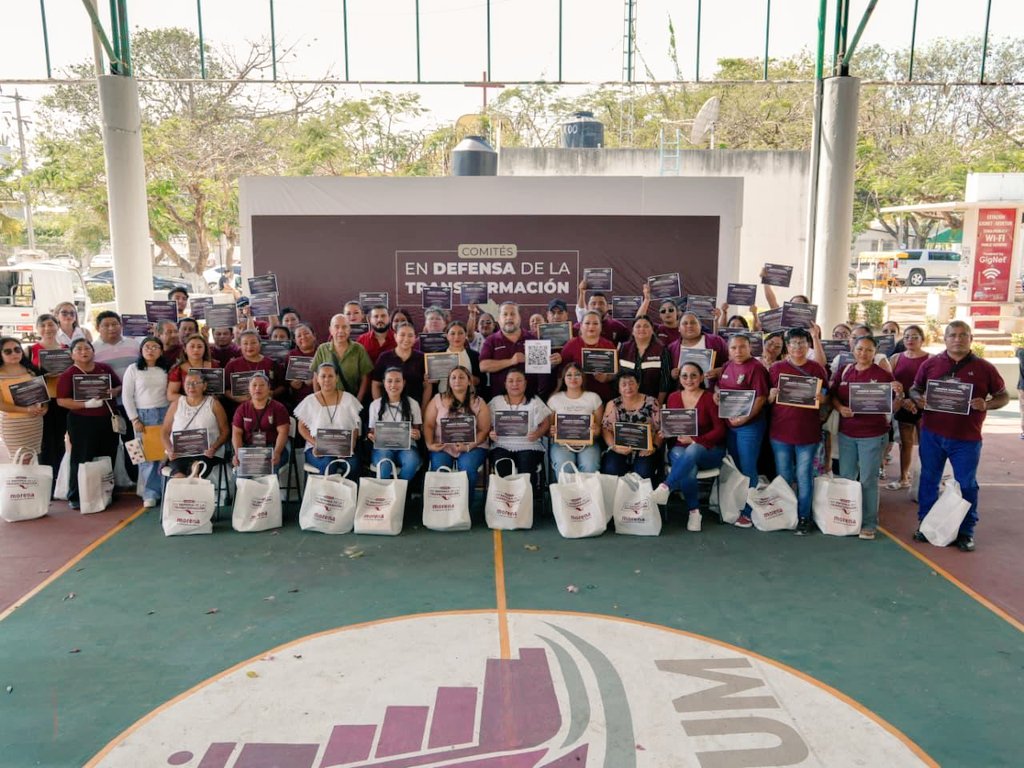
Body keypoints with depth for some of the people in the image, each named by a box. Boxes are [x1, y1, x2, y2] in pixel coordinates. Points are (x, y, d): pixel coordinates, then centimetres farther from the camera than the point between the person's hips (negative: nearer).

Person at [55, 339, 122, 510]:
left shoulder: (105, 369, 7)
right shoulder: (68, 375, -6)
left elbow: (120, 386, 15)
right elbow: (61, 401, -12)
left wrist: (114, 391, -9)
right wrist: (86, 404, -23)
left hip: (107, 420, 5)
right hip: (82, 422, -4)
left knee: (108, 458, 12)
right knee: (82, 460, -1)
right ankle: (75, 497, 9)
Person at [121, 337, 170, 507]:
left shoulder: (166, 370, 8)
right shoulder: (133, 369, 3)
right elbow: (126, 396, 1)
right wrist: (134, 419, -5)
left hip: (164, 414, 1)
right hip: (143, 415, -1)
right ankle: (150, 494, 7)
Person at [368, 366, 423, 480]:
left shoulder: (413, 404, 9)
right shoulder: (375, 405, 10)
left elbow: (418, 431, 10)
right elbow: (372, 431, 12)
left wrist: (417, 435, -14)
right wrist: (371, 436, -12)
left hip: (406, 446, 0)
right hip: (382, 447, 0)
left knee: (412, 461, -36)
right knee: (384, 463, -36)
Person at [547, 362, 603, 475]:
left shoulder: (593, 398, 11)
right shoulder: (554, 399, 10)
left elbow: (600, 426, 10)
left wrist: (597, 430, -14)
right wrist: (551, 431, -11)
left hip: (587, 443, 0)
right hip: (561, 444, 0)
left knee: (590, 468, -31)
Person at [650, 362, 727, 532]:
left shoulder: (710, 398, -4)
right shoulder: (673, 398, 7)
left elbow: (720, 430, -7)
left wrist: (695, 440, -20)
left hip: (708, 449, -2)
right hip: (680, 448, 2)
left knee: (692, 451, -39)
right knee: (688, 469, -33)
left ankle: (665, 488, -42)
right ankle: (694, 511, -19)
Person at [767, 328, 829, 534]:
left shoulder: (817, 369, 5)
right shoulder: (776, 368, 6)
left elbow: (827, 397, 8)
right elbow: (767, 399, 9)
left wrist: (821, 398, -14)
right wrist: (772, 395, -13)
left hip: (808, 432, -1)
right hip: (780, 430, 1)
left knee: (804, 477, 3)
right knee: (783, 477, 10)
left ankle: (803, 517, 13)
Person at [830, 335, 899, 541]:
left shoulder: (883, 375, -5)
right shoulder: (843, 372, 5)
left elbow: (892, 407, -4)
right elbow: (832, 395, 8)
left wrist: (899, 395, -24)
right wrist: (840, 408, -12)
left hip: (873, 434, -4)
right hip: (846, 433, 4)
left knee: (868, 480, 2)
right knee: (845, 478, 12)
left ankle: (869, 524, 12)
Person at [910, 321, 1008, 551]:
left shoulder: (984, 368, -1)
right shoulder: (930, 364, 2)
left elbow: (1004, 396, 5)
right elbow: (914, 389, 11)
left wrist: (986, 405, -15)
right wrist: (918, 399, -11)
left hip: (966, 439, -1)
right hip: (932, 434, 1)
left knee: (966, 485, 7)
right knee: (929, 480, 11)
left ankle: (966, 532, 19)